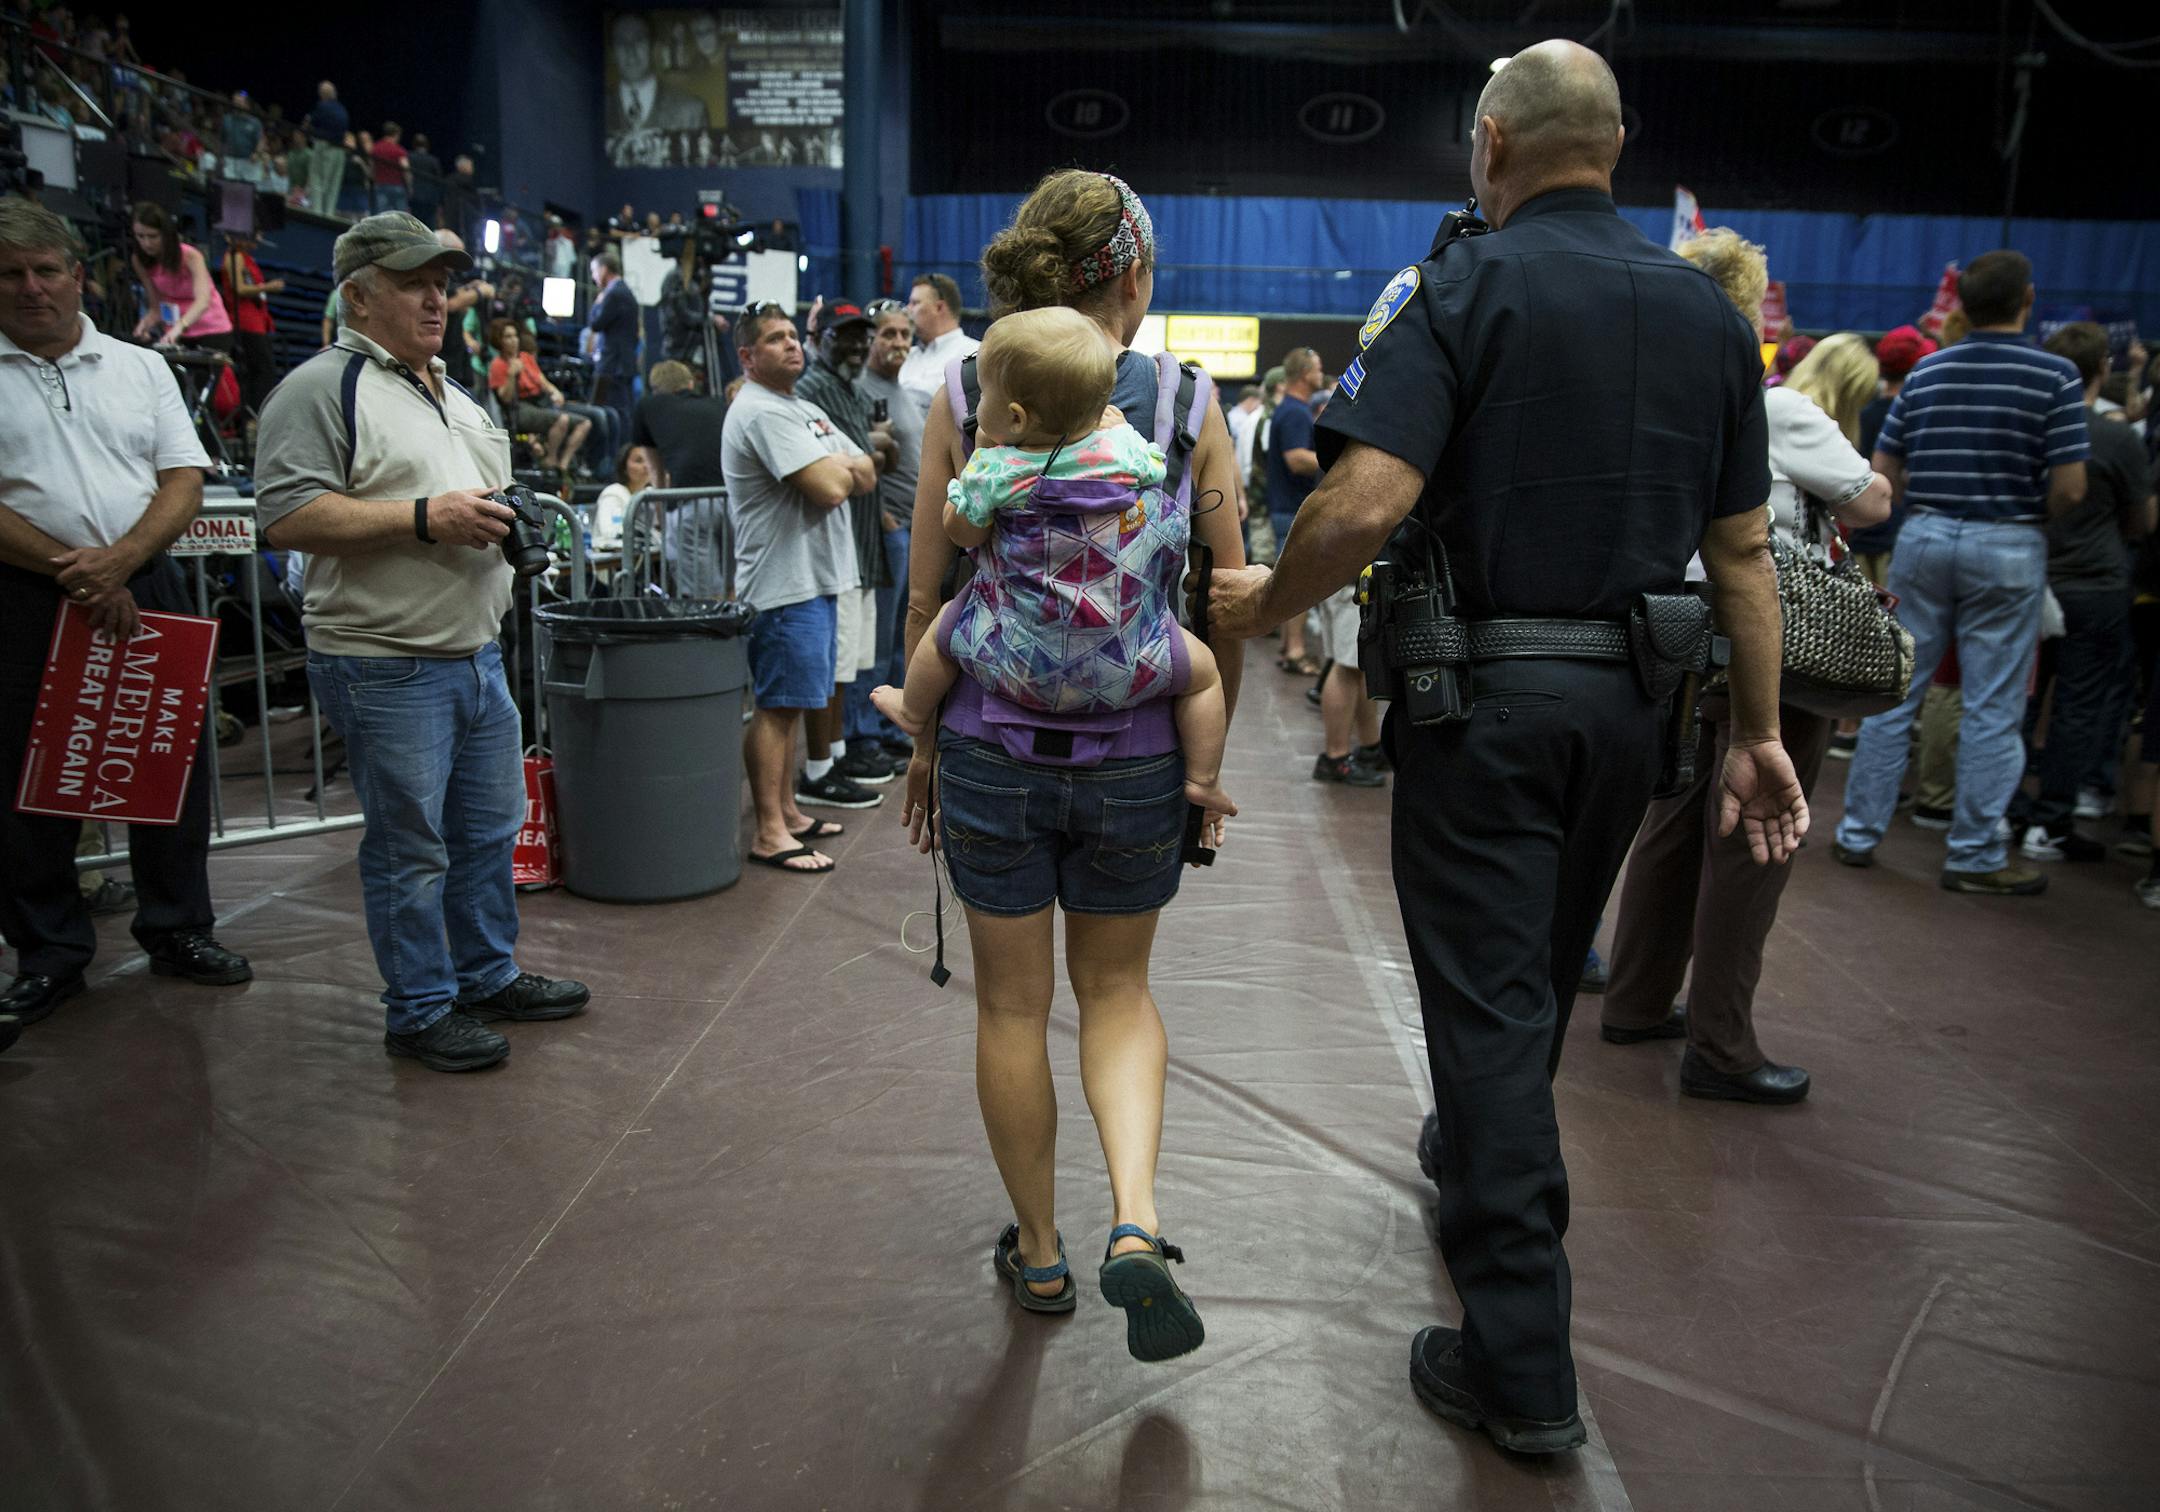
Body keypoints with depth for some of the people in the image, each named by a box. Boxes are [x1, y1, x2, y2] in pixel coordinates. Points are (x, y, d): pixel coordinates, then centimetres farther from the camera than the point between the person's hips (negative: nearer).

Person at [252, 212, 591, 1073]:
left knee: (490, 829, 16)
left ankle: (488, 976, 31)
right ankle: (420, 1012, 15)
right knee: (409, 848, 1)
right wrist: (423, 517, -21)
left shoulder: (453, 395, 19)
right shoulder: (322, 389, -8)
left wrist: (506, 520, 6)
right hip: (387, 668, -8)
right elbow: (285, 516, -18)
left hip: (478, 654, 8)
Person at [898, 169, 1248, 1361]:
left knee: (1012, 1005, 16)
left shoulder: (964, 398, -3)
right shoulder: (1185, 404, -4)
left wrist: (923, 743, 12)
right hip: (1136, 752, 0)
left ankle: (1038, 1251, 31)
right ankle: (1135, 1224, 4)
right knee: (1116, 988, 21)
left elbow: (924, 597, 0)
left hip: (992, 745, 0)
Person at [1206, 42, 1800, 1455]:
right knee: (1543, 977, 23)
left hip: (1483, 690, -6)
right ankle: (1486, 1175, 48)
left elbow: (1367, 501, -23)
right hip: (1631, 698, 6)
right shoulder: (1707, 309, 8)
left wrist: (1265, 604, -6)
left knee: (1488, 1004, 0)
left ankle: (1522, 1364, 6)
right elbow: (1743, 545, 8)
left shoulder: (1458, 288, -9)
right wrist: (1759, 731, 13)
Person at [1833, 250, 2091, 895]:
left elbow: (1883, 471, 5)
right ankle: (1975, 857, 9)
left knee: (1893, 693, 10)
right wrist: (2032, 512, 9)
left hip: (1924, 538, 3)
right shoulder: (2055, 374, -6)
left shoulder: (1925, 372, 5)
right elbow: (2069, 487, -10)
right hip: (2007, 549, -3)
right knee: (1992, 709, 3)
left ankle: (1859, 833, 14)